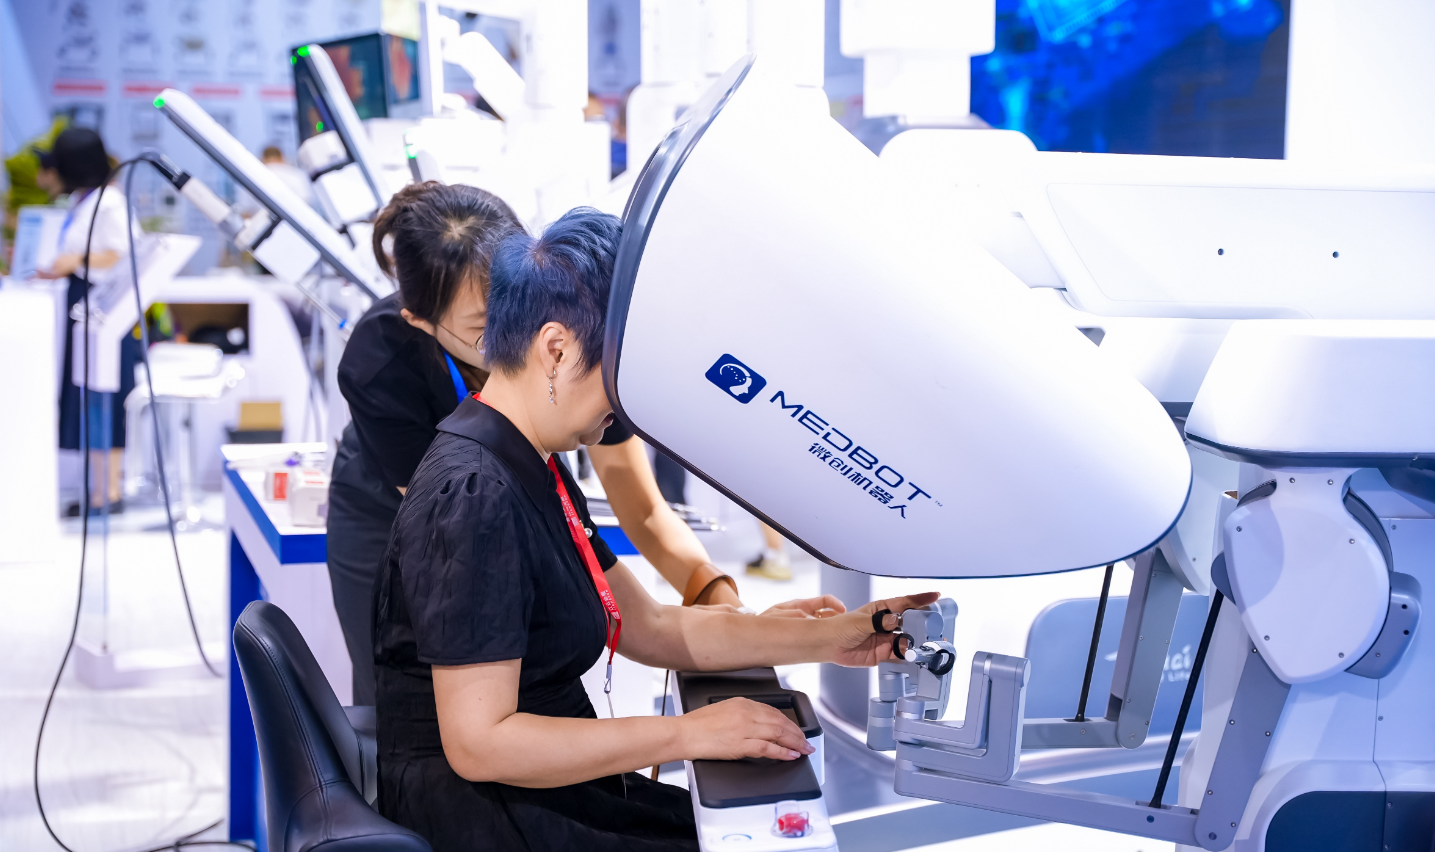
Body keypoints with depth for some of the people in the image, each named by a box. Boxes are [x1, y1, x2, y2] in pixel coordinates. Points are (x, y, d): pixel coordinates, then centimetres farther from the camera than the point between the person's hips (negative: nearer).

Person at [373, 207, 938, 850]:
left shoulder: (533, 471, 10)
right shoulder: (472, 497, -22)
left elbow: (654, 628, 13)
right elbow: (478, 743, -26)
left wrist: (830, 639, 5)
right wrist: (686, 734, -22)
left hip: (547, 788, 9)